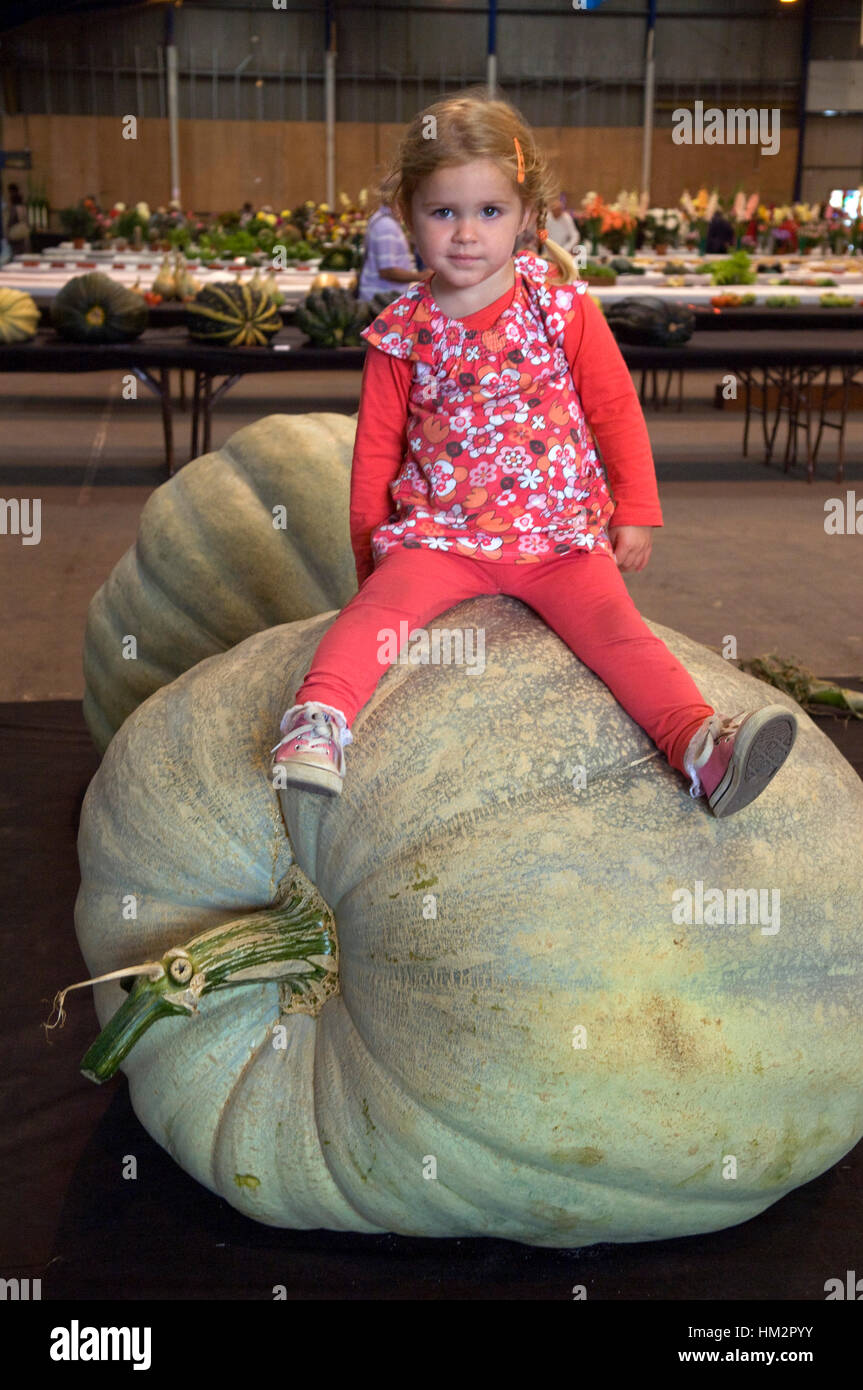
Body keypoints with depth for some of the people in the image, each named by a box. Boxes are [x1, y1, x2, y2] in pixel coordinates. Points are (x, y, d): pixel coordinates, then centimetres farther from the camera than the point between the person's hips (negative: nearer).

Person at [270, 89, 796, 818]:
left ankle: (703, 744, -35)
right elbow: (377, 444, 10)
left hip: (562, 532, -1)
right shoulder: (402, 331, 3)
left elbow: (616, 409, 7)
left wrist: (635, 513, 4)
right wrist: (369, 548, 11)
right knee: (379, 604, -27)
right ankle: (319, 718, -38)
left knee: (617, 627, -22)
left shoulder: (563, 307, 1)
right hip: (440, 534, 1)